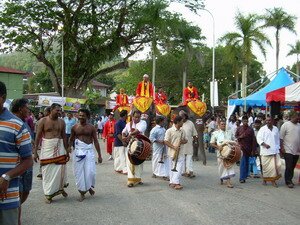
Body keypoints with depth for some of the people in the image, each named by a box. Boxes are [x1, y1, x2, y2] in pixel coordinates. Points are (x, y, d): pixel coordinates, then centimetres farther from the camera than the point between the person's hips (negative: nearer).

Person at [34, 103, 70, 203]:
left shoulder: (61, 122, 6)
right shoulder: (43, 121, -3)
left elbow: (64, 136, 10)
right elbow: (38, 136, -2)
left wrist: (67, 151, 9)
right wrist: (35, 151, -5)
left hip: (59, 147, 2)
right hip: (47, 147, -2)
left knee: (60, 169, 3)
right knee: (48, 171, 3)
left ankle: (60, 188, 27)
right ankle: (48, 194, 14)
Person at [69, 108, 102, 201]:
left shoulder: (91, 127, 2)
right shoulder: (75, 127, 4)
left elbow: (95, 141, 4)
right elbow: (71, 139, 12)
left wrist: (99, 155, 2)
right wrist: (69, 147, -8)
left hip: (89, 151, -1)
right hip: (78, 151, 1)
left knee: (90, 171, -8)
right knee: (79, 172, 3)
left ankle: (89, 186, 22)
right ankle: (82, 193, 16)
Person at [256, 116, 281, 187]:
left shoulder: (276, 129, 11)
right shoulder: (262, 129, -1)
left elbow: (278, 139, 19)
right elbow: (259, 138, -8)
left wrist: (278, 147, 15)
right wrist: (264, 144, -21)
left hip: (275, 150, 3)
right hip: (265, 151, -3)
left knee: (276, 165, -6)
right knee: (266, 166, 2)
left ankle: (273, 180, 3)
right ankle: (264, 179, 18)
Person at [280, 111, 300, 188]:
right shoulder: (286, 125, -7)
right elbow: (281, 138, -7)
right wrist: (282, 147, -11)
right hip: (288, 150, -5)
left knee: (292, 167, 11)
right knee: (289, 167, -5)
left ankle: (289, 180, 22)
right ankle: (288, 181, 4)